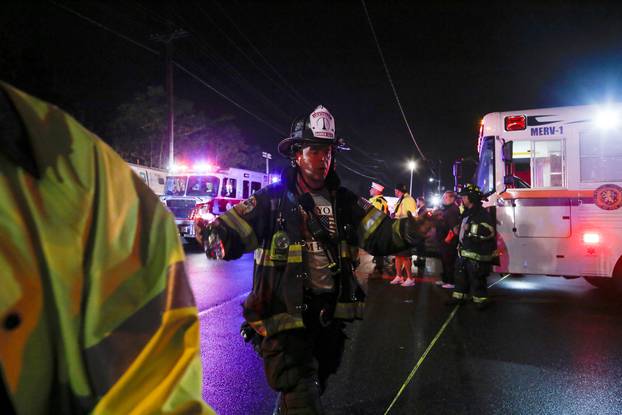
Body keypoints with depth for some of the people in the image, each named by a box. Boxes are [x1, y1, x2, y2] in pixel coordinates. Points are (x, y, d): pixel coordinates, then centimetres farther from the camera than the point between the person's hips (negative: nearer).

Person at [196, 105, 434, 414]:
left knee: (314, 389, 26)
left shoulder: (345, 202, 3)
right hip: (286, 318, -5)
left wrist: (412, 228, -23)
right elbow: (232, 232, -15)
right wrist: (212, 236, -37)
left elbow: (380, 235, -4)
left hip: (331, 317, 6)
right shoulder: (273, 199, -9)